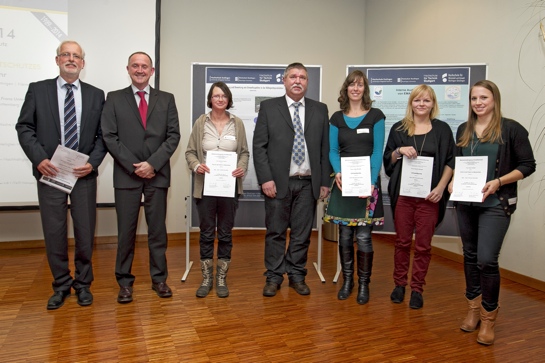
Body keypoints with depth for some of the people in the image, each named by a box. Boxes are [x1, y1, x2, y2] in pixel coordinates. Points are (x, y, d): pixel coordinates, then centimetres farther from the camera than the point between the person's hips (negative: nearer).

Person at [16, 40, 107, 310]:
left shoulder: (96, 95, 8)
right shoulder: (38, 90, 7)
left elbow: (103, 134, 5)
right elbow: (24, 128, 2)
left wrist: (93, 162, -9)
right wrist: (39, 159, -11)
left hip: (84, 173, 0)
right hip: (50, 172, 0)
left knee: (85, 232, 7)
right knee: (54, 232, 7)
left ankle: (83, 284, 24)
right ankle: (61, 285, 24)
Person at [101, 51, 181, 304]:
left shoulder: (166, 99, 9)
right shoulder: (114, 99, 7)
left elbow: (173, 135, 1)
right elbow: (109, 137, -1)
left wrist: (153, 163, -10)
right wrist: (133, 166, -10)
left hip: (158, 174, 1)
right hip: (126, 175, 0)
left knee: (157, 229, 7)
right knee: (126, 231, 5)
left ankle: (159, 279, 19)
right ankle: (125, 282, 18)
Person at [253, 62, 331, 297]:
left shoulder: (320, 110, 9)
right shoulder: (268, 107, 3)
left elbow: (325, 148, 8)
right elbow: (259, 146, -2)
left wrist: (324, 181, 4)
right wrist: (265, 179, -10)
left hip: (308, 183, 2)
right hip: (278, 182, -2)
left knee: (302, 233, 10)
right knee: (276, 232, 7)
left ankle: (297, 275, 25)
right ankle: (273, 277, 20)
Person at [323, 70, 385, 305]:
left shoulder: (375, 116, 2)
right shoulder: (336, 118, 9)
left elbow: (377, 152, -4)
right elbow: (333, 151, 6)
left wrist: (371, 181, -15)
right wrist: (337, 173, -13)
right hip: (343, 182, 2)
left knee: (363, 236, -1)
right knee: (345, 235, 7)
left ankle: (364, 284, 15)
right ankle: (347, 281, 22)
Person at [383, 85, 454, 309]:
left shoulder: (442, 129, 5)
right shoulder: (399, 128, 8)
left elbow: (450, 162, 5)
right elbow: (387, 160, 9)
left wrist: (440, 187, -8)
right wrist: (399, 151, -11)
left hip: (429, 195, -1)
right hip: (403, 193, 1)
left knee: (423, 244, 4)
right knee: (402, 241, 8)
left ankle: (417, 289, 17)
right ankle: (399, 284, 22)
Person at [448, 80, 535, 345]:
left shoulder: (511, 129, -5)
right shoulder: (463, 130, 9)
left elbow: (528, 165, -5)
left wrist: (498, 182, -17)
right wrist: (453, 180, -2)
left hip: (496, 205, -5)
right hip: (465, 203, 5)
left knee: (487, 259, -8)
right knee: (470, 255, 12)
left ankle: (489, 316, 12)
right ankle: (473, 308, 28)